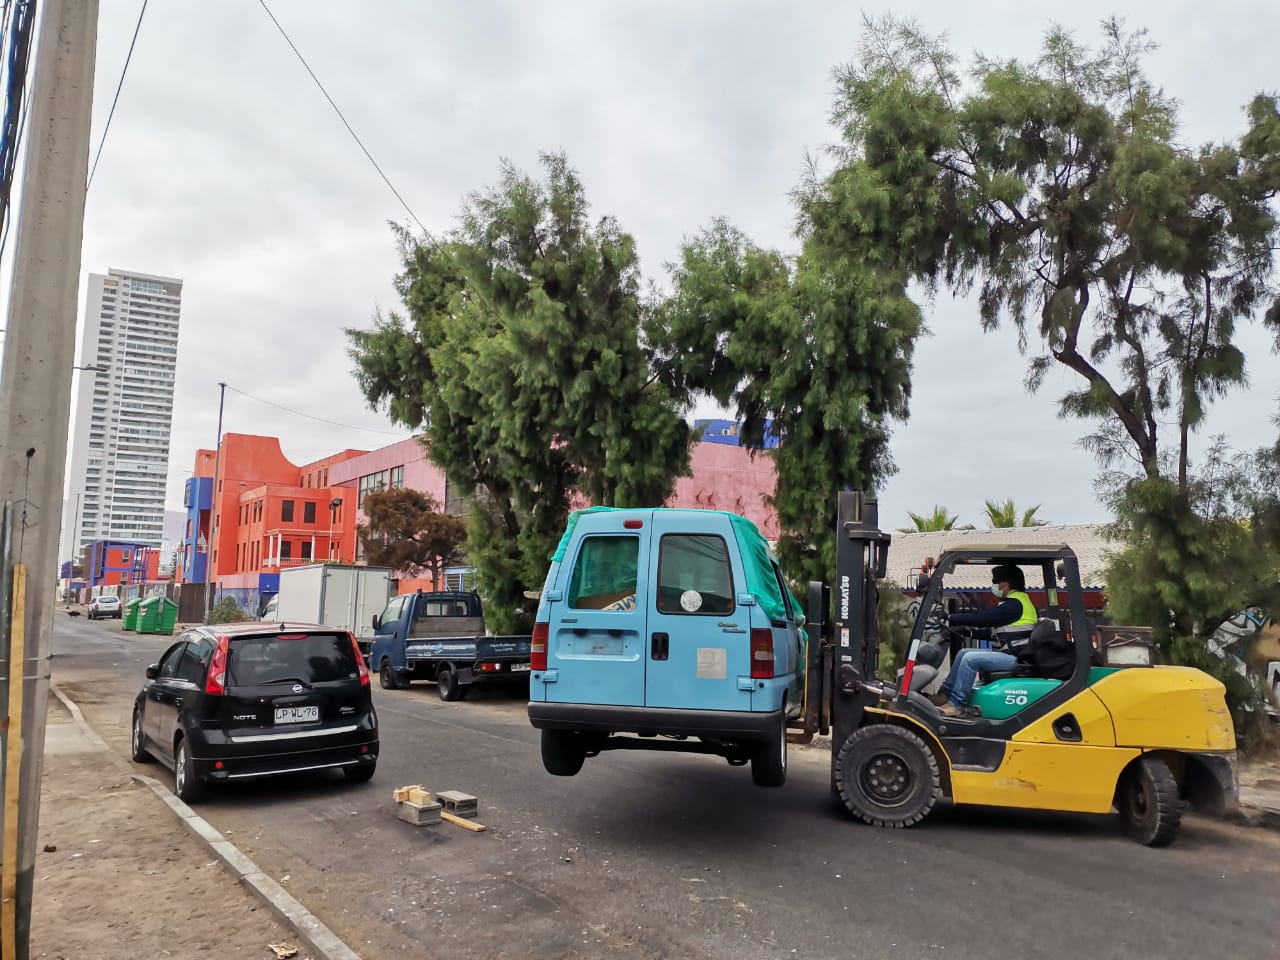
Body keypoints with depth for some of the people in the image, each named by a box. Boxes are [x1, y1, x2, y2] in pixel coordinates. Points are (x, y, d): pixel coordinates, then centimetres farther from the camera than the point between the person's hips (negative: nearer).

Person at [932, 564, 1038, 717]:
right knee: (963, 654, 6)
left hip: (1015, 657, -11)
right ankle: (945, 694, 5)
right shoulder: (1014, 602, 17)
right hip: (1009, 653, 11)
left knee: (970, 659, -23)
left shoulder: (1014, 604, -16)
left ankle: (956, 705, -17)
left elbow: (982, 618, -19)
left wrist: (951, 618, -12)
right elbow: (992, 628, 19)